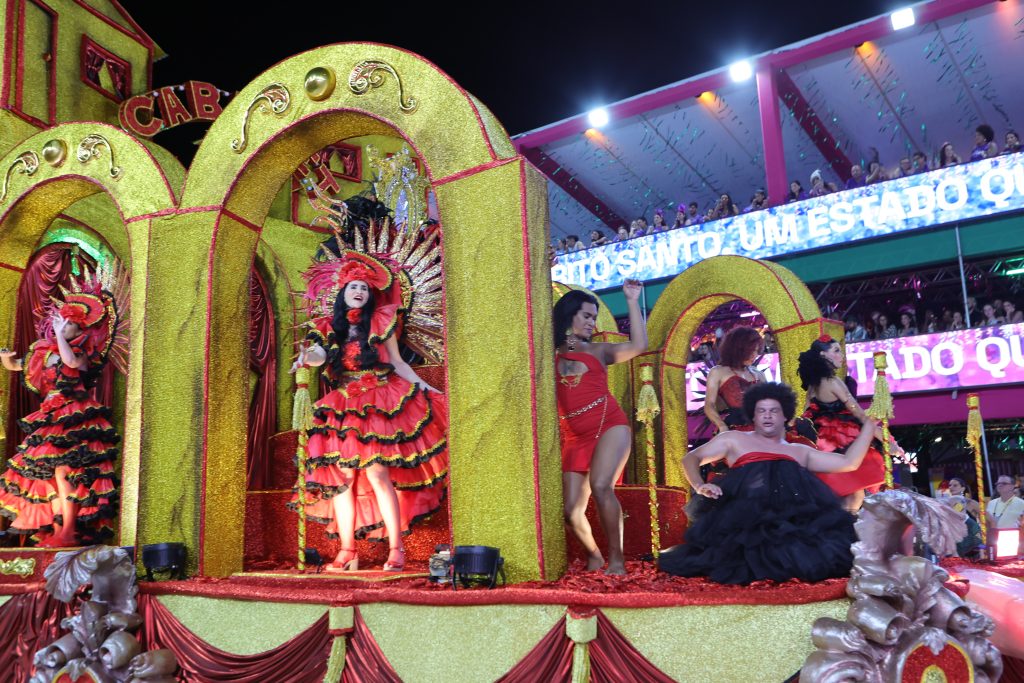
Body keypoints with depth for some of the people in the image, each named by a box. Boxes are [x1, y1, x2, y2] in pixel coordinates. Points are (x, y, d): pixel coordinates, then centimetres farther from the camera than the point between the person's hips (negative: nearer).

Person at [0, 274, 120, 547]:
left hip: (74, 419, -7)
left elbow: (72, 362, -25)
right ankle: (55, 530, 16)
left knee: (63, 472, -13)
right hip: (52, 418, 7)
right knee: (49, 474, 8)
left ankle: (68, 532, -9)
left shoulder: (83, 352, -1)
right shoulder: (46, 352, 15)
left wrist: (59, 333, -14)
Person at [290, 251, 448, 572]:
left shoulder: (379, 323, 9)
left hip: (379, 405, -3)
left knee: (377, 474, -13)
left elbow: (397, 363, 11)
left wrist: (426, 388, 3)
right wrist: (306, 358, -29)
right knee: (341, 476, -4)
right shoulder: (328, 327, 12)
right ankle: (347, 552, 3)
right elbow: (319, 356, -6)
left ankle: (396, 549, -8)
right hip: (343, 409, 3)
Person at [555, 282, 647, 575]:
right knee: (571, 511, -1)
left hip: (610, 426, -2)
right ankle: (593, 554, 27)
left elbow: (638, 346, -3)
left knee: (600, 486, -27)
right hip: (574, 438, 2)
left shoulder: (597, 351, 11)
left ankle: (616, 559, -16)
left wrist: (632, 302, -2)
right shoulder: (549, 355, 13)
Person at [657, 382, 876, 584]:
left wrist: (870, 423, 24)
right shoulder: (734, 439, 23)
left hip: (795, 515, 3)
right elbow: (691, 459, 20)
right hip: (746, 515, -3)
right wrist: (699, 486, -1)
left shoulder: (800, 451, 32)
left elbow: (849, 462, 28)